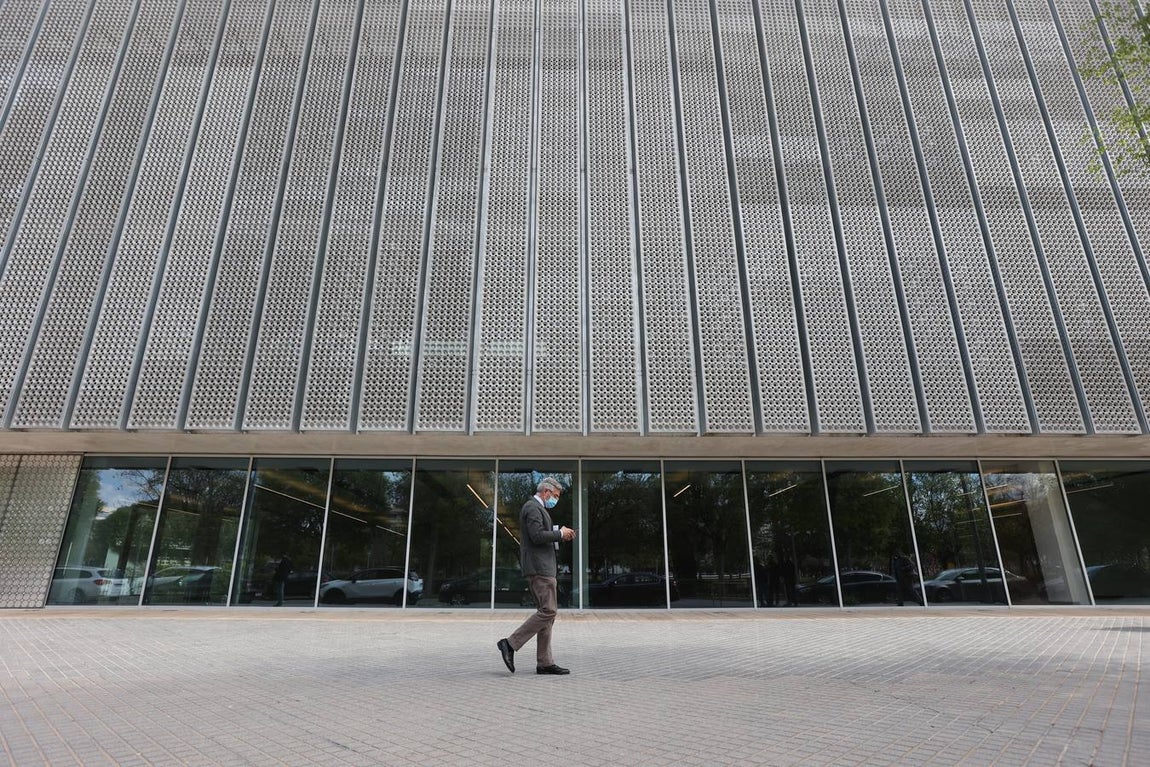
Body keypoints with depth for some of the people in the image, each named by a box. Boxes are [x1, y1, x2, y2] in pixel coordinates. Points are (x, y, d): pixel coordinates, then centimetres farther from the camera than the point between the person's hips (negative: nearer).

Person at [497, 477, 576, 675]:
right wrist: (560, 534, -11)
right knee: (548, 611, -12)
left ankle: (545, 663, 12)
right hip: (539, 568, -11)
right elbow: (537, 536, -22)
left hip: (542, 568, 11)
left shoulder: (537, 508, 22)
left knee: (546, 614, 9)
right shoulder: (533, 507, -11)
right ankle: (511, 644, -8)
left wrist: (559, 532, 12)